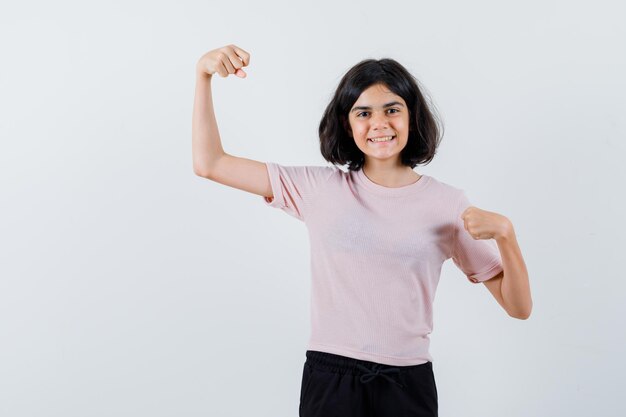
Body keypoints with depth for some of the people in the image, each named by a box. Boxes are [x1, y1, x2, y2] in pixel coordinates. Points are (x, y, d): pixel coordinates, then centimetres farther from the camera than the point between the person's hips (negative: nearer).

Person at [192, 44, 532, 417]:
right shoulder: (320, 188, 0)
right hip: (329, 378, 1)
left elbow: (519, 308, -2)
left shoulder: (448, 203, -2)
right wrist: (204, 75, -7)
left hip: (409, 386, 0)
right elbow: (209, 164, 0)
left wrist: (504, 231, -18)